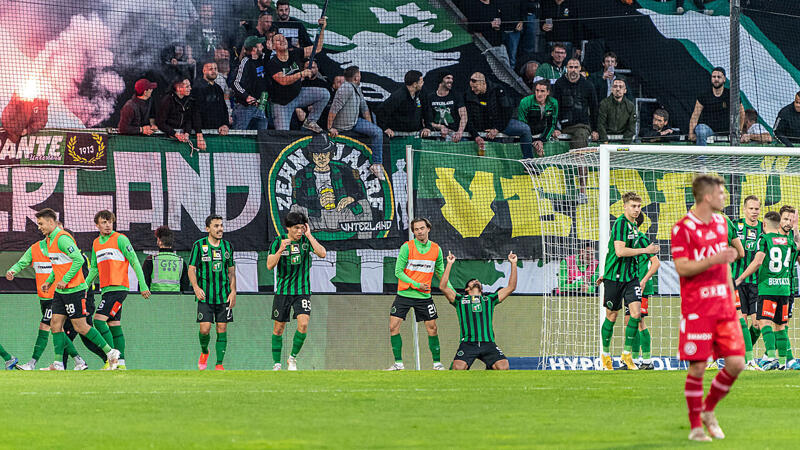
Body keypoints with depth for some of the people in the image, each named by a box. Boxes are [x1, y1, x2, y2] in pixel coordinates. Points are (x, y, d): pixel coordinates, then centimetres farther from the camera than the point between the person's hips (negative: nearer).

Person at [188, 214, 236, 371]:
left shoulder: (227, 246, 9)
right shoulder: (199, 245, -1)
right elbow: (191, 269, -1)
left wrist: (233, 291, 4)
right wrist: (196, 287, -16)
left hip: (224, 296, 3)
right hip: (204, 296, -3)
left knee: (222, 329, 0)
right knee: (205, 329, -8)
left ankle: (219, 364, 5)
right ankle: (204, 352, 22)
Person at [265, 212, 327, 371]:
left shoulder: (306, 240, -2)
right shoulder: (278, 241, -4)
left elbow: (322, 254, -17)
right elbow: (270, 265, -9)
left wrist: (309, 235, -18)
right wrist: (281, 249, -23)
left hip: (302, 290, 0)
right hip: (282, 290, 0)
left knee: (303, 324, -18)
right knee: (279, 328, 4)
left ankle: (292, 358, 1)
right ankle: (276, 364, 18)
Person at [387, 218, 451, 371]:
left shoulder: (436, 249, 3)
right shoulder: (407, 247, -7)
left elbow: (441, 273, 14)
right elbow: (398, 271, -8)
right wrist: (416, 284, -16)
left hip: (424, 295, 2)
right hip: (404, 294, -2)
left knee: (432, 329, 1)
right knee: (394, 326, -8)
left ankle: (437, 363, 13)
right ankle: (398, 363, 0)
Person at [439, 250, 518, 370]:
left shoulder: (489, 299, 26)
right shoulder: (460, 300, 21)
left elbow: (511, 287, 25)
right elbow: (443, 286, 9)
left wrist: (513, 264, 22)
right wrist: (449, 264, 8)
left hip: (488, 344, 2)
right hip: (468, 344, -2)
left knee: (503, 367, -22)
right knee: (458, 368, -29)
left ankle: (489, 369, 13)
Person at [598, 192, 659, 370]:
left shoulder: (634, 226, 13)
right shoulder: (621, 223, -13)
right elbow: (619, 251, -24)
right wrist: (645, 250, -17)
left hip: (631, 275, 6)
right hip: (614, 276, -6)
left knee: (636, 312, -8)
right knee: (611, 316, 4)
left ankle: (626, 355, 0)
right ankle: (605, 355, 19)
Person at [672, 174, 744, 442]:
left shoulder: (720, 222, 14)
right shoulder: (683, 228, -9)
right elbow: (682, 268, -15)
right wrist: (713, 260, -25)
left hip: (723, 307, 6)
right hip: (696, 309, -6)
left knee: (736, 363, -2)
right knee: (698, 367, -5)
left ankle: (708, 410, 20)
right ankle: (695, 426, 8)